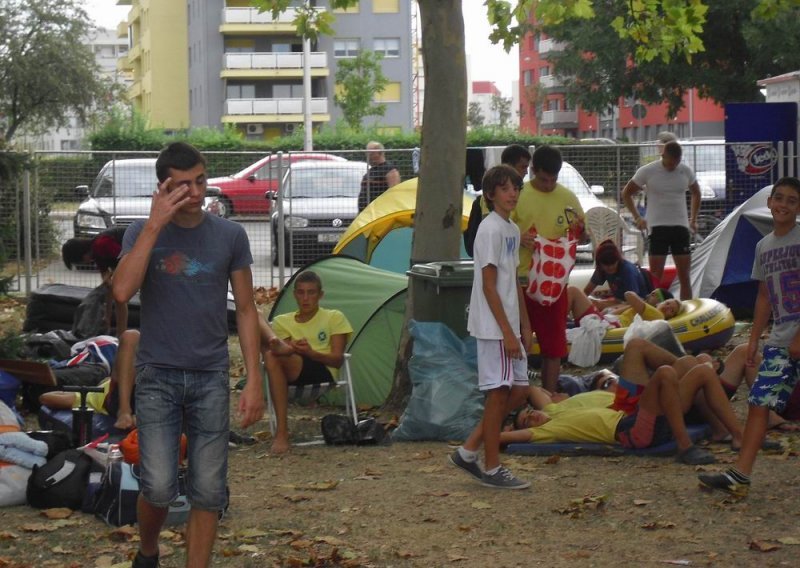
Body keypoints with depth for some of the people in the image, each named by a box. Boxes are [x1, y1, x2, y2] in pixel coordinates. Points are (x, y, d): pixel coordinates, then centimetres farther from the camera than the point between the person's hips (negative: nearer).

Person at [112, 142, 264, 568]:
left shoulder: (229, 236, 2)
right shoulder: (143, 233, -2)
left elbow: (246, 310, 6)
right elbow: (122, 291, -21)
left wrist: (254, 381, 0)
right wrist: (155, 225, -21)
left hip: (211, 377, 2)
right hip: (157, 376, -2)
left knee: (208, 491, 1)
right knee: (159, 487, -9)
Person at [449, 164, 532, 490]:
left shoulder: (513, 230, 15)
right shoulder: (490, 229, -13)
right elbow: (489, 285, -17)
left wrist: (524, 325, 18)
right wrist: (507, 332, -18)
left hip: (509, 326, 9)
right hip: (493, 326, -9)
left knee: (518, 391, 10)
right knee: (498, 393, -4)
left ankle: (468, 451, 16)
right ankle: (492, 469, 4)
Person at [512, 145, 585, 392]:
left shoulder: (568, 198, 6)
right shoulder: (518, 195, -3)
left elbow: (583, 235, 14)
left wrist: (579, 228, -10)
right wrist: (519, 238, -23)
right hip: (522, 278, -2)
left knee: (554, 344, 6)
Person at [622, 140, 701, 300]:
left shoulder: (686, 171, 3)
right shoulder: (647, 171, -6)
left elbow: (696, 193, 22)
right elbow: (626, 194, 5)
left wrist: (693, 219, 14)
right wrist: (637, 217, -2)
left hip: (681, 227, 3)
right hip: (657, 227, -3)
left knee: (684, 276, 3)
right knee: (655, 276, -6)